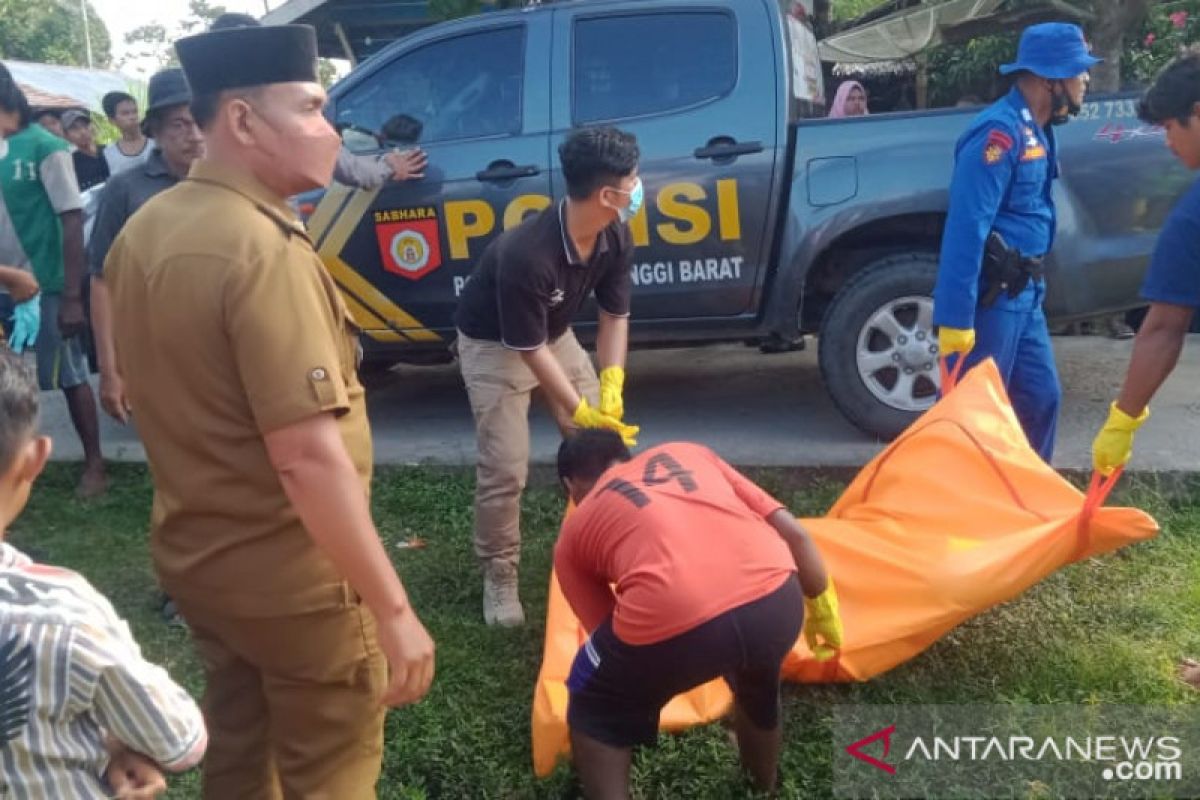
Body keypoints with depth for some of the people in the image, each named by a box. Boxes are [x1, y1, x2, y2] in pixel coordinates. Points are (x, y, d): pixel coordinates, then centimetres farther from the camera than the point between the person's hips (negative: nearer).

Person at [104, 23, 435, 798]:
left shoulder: (144, 230, 3)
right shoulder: (265, 250, -25)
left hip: (194, 554, 9)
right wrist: (393, 609, -24)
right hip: (289, 579, -8)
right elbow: (308, 457, -30)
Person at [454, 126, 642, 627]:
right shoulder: (526, 255, -38)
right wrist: (579, 411, -26)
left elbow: (615, 315, -6)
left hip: (555, 333, 7)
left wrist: (610, 387, -19)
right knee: (505, 468, -9)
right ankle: (499, 576, 10)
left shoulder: (615, 237, -16)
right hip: (493, 344, -6)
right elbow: (528, 348, -28)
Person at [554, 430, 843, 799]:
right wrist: (821, 607, 35)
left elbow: (609, 635, 26)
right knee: (757, 688, 39)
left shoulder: (574, 532, 24)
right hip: (777, 601, 4)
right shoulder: (687, 451, 30)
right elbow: (792, 532, 23)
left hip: (671, 623, -4)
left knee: (594, 711, 29)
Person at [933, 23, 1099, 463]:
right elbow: (966, 227, -24)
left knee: (1040, 398, 16)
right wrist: (955, 317, -27)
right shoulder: (1001, 130, -18)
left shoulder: (1034, 129, 13)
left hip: (1023, 294, 10)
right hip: (991, 297, -10)